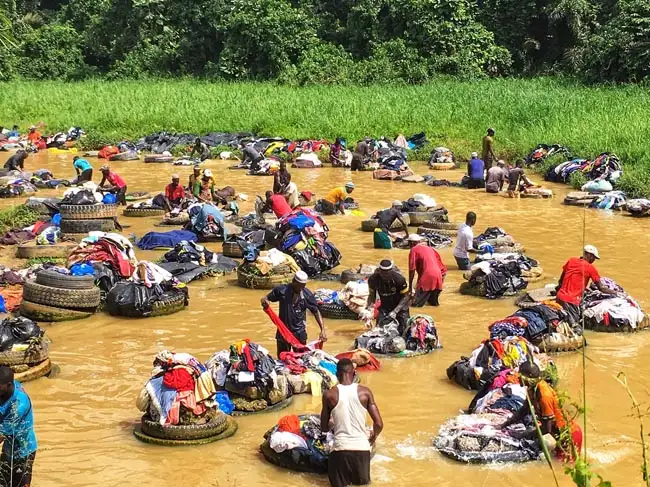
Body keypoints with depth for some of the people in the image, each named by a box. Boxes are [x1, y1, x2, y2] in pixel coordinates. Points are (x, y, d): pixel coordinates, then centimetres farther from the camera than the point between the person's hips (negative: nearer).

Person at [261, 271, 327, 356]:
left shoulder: (307, 295, -11)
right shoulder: (281, 290, -12)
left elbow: (316, 311, -5)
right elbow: (266, 298, -3)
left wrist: (322, 330, -13)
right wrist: (264, 301, -29)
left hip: (299, 333, 0)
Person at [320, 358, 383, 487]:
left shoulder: (329, 395, -3)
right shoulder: (365, 392, -2)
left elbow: (324, 429, 7)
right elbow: (379, 424, -1)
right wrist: (373, 437, 20)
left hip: (341, 448, -1)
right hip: (362, 447, 1)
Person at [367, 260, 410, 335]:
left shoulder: (399, 279, -27)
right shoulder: (373, 279, -18)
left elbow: (406, 296, -17)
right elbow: (372, 295, -1)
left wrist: (395, 311, -25)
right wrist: (369, 308, -18)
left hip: (400, 306, -2)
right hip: (385, 306, 2)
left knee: (403, 331, -9)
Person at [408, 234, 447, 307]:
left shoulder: (414, 250, 5)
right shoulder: (430, 248, 24)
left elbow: (412, 269, -3)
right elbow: (443, 270, 23)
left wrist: (410, 285, 2)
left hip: (427, 277, -6)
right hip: (438, 277, 7)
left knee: (415, 304, -3)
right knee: (434, 303, 19)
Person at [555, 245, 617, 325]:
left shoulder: (571, 261, 10)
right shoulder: (590, 267, -4)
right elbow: (601, 288, 1)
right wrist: (615, 292, 12)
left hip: (560, 296, 6)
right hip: (572, 300, -6)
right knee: (574, 323, -5)